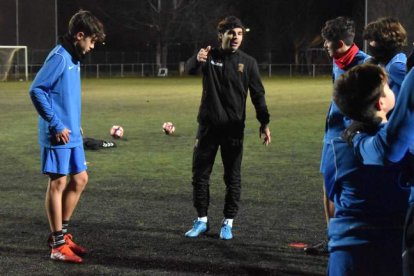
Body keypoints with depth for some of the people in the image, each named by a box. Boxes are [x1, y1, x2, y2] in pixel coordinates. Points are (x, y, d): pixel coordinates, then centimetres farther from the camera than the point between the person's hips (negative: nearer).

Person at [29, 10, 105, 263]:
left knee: (79, 180, 12)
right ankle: (58, 245, 4)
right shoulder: (59, 58, -15)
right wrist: (56, 125, -18)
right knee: (58, 184, -3)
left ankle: (61, 233, 23)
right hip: (58, 136, -9)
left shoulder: (74, 58, 12)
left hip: (73, 135, 9)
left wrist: (75, 124, 14)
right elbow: (36, 90, -20)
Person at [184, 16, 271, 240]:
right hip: (208, 126, 1)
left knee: (232, 178, 4)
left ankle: (228, 223, 15)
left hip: (234, 129, -1)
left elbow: (257, 94, 3)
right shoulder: (210, 57, 0)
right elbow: (190, 69, -20)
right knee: (200, 174, 5)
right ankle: (201, 220, 18)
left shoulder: (248, 62, 1)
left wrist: (264, 122, -6)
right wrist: (197, 59, -44)